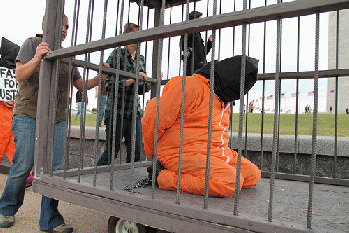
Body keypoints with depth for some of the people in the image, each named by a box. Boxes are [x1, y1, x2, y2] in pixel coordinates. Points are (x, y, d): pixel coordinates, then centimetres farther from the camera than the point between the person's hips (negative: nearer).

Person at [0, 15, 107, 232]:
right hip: (28, 116, -4)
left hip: (58, 120, 4)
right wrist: (37, 58, -21)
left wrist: (101, 77, 2)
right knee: (23, 166, -1)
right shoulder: (33, 44, 6)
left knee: (56, 169, -1)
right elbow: (20, 75, -5)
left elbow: (81, 85, 17)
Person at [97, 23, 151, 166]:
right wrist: (131, 80, -17)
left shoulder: (141, 59, 15)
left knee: (135, 152, 6)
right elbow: (109, 84, -11)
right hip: (117, 110, -5)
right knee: (112, 150, 1)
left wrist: (149, 83, -1)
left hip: (135, 111, 6)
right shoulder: (117, 54, -3)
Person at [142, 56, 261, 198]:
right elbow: (155, 120, -12)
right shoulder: (192, 86, -14)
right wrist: (151, 154, 1)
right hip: (185, 155, -10)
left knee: (253, 175, 3)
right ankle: (169, 180, -12)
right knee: (231, 182, -26)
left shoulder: (224, 100, 18)